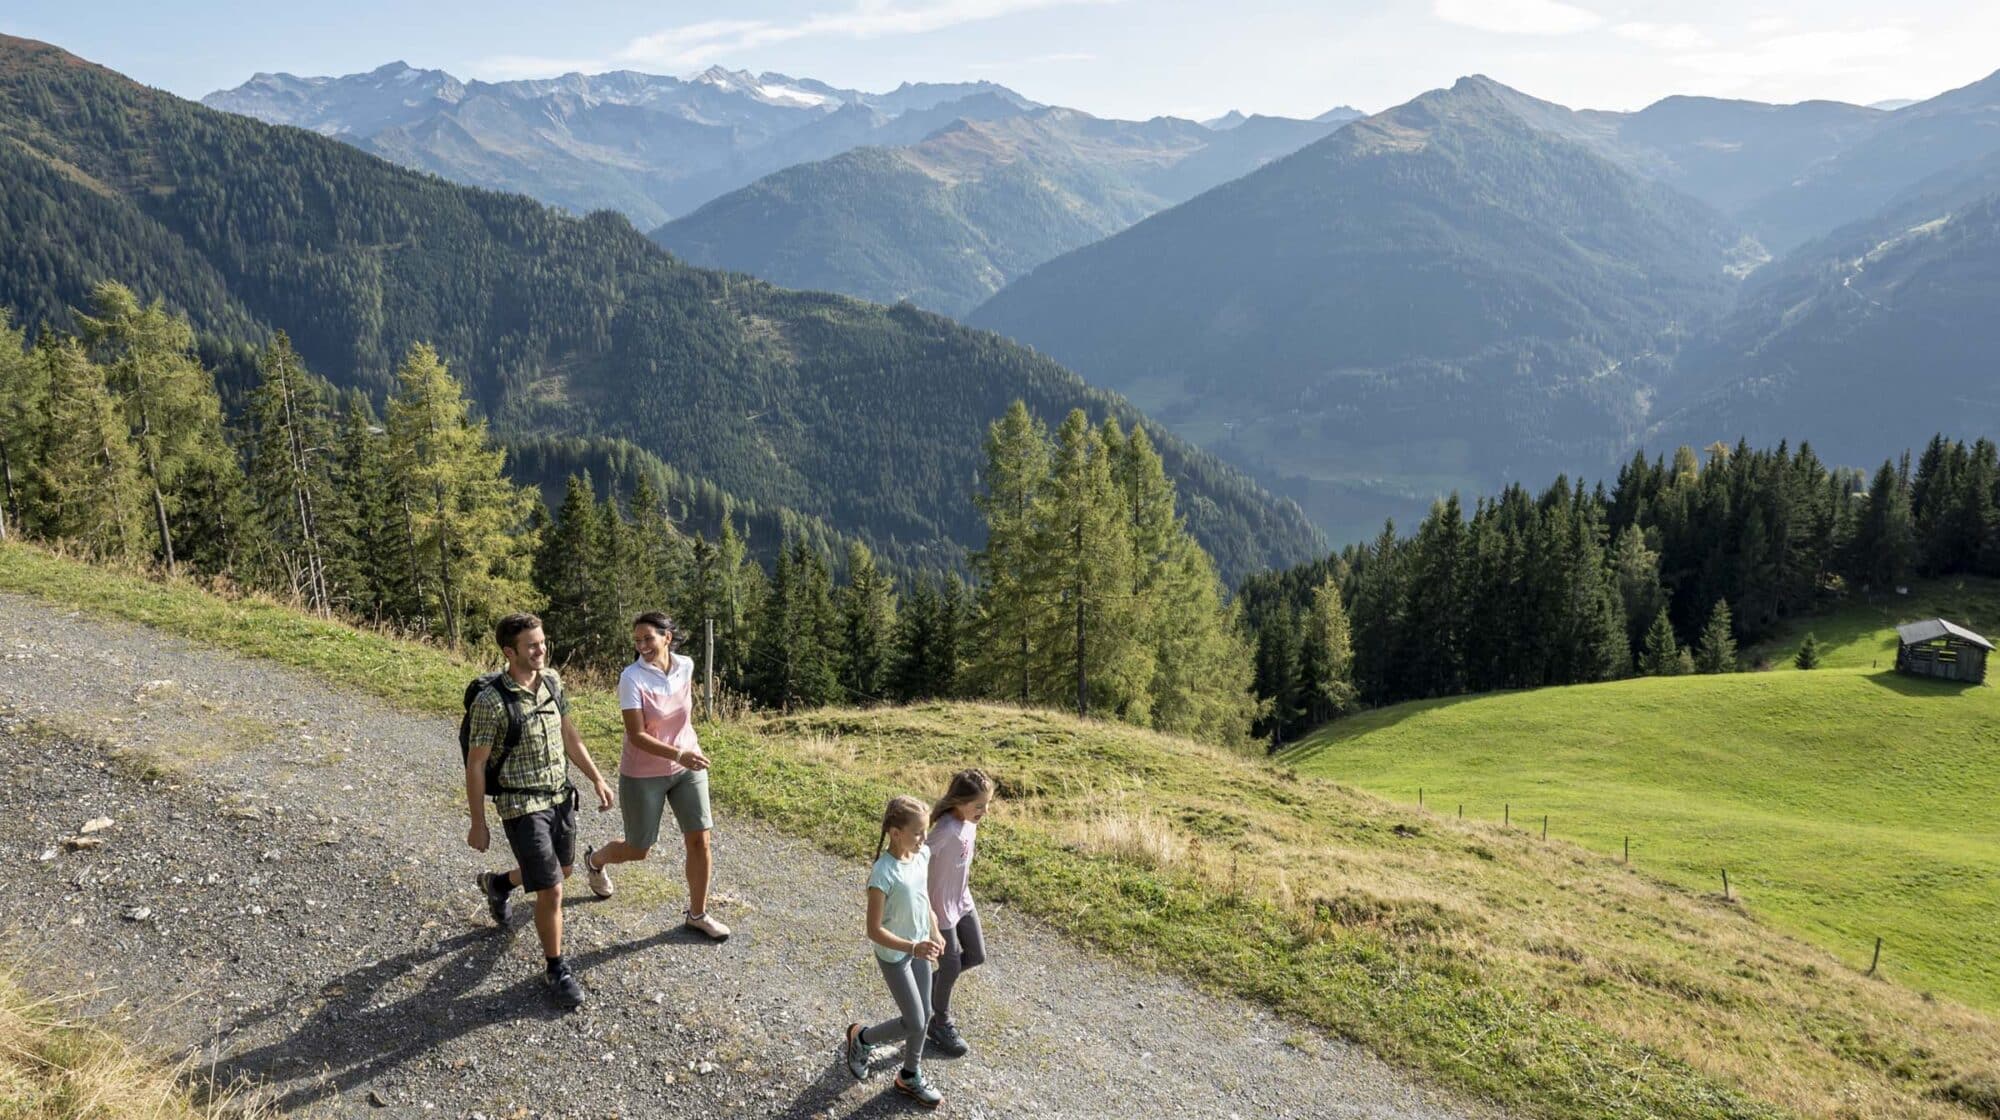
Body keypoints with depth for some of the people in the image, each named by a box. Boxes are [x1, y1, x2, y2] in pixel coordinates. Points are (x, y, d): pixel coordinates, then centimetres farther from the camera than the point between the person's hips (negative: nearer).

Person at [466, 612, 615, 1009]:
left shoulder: (552, 681, -2)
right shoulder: (491, 701, -21)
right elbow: (475, 765, -13)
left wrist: (597, 779, 9)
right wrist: (478, 825, -9)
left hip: (561, 797, 7)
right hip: (522, 807, -7)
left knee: (560, 872, 25)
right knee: (551, 892, -6)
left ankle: (497, 883, 54)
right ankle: (557, 970, 15)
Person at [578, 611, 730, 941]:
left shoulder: (686, 666, -6)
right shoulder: (632, 678, -21)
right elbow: (636, 735, -25)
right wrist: (678, 755, -36)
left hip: (687, 769, 4)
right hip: (643, 775, -4)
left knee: (700, 840, 1)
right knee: (637, 850, 11)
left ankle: (697, 914, 18)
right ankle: (595, 860, 45)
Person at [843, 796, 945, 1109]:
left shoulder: (922, 855, -10)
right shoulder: (883, 873, -31)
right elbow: (874, 931, -27)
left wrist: (934, 933, 11)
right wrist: (913, 948, -35)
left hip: (919, 947, 7)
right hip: (893, 955, -6)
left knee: (924, 1015, 16)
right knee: (914, 1023, 4)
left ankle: (911, 1077, 39)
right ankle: (860, 1037, 30)